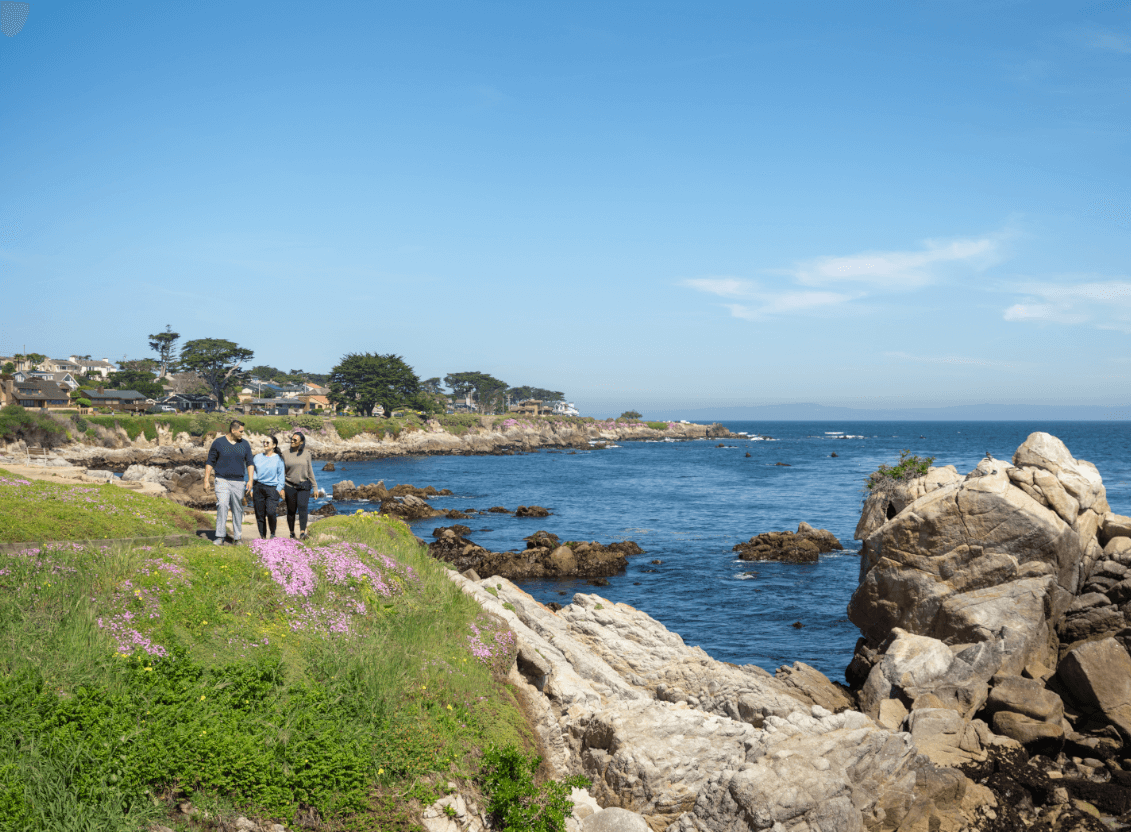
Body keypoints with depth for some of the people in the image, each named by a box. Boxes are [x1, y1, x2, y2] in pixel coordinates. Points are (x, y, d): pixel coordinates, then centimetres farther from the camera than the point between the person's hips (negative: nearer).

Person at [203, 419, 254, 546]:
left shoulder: (244, 444, 8)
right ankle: (220, 536, -14)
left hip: (238, 482, 3)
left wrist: (250, 480, -2)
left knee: (238, 510, 5)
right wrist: (206, 480, -1)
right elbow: (210, 462, 4)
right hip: (222, 481, -3)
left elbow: (249, 463, 9)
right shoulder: (218, 443, 0)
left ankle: (237, 537, 14)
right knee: (222, 506, -16)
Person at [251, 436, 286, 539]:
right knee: (260, 514, 2)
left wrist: (279, 488, -5)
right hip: (258, 488, 3)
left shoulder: (278, 459, 3)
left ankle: (273, 533, 4)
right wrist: (251, 489, 10)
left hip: (272, 488, -3)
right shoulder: (257, 457, 11)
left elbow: (281, 475, 5)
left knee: (270, 512, -19)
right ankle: (263, 537, 13)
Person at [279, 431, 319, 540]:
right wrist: (281, 488, -1)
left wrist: (315, 487, 8)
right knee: (291, 511, 5)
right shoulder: (285, 454, 2)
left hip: (304, 486, -1)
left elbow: (310, 472, 9)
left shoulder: (306, 454, 3)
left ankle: (302, 533, -26)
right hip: (290, 486, 1)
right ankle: (292, 533, 19)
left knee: (302, 507, -17)